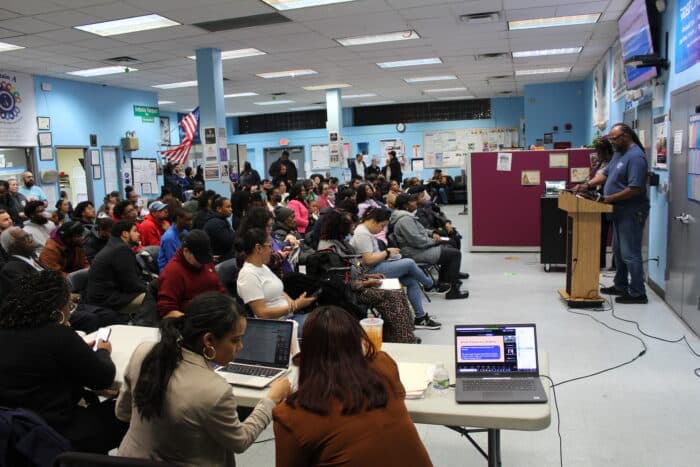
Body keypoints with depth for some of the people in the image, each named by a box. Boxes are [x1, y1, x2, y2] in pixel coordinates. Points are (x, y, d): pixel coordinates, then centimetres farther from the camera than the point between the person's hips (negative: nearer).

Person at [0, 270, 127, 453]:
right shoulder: (58, 335, -21)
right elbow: (104, 378, -11)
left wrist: (80, 350, 15)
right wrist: (103, 352, 7)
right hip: (56, 435, -8)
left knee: (90, 399, 23)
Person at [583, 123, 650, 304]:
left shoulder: (635, 157, -19)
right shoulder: (619, 153, 11)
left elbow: (635, 189, -25)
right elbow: (606, 173, 18)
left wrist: (610, 198, -19)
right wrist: (587, 185, 4)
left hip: (632, 213, -10)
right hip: (620, 211, 10)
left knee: (630, 254, -5)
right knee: (618, 251, 17)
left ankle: (638, 294, 3)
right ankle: (621, 286, 29)